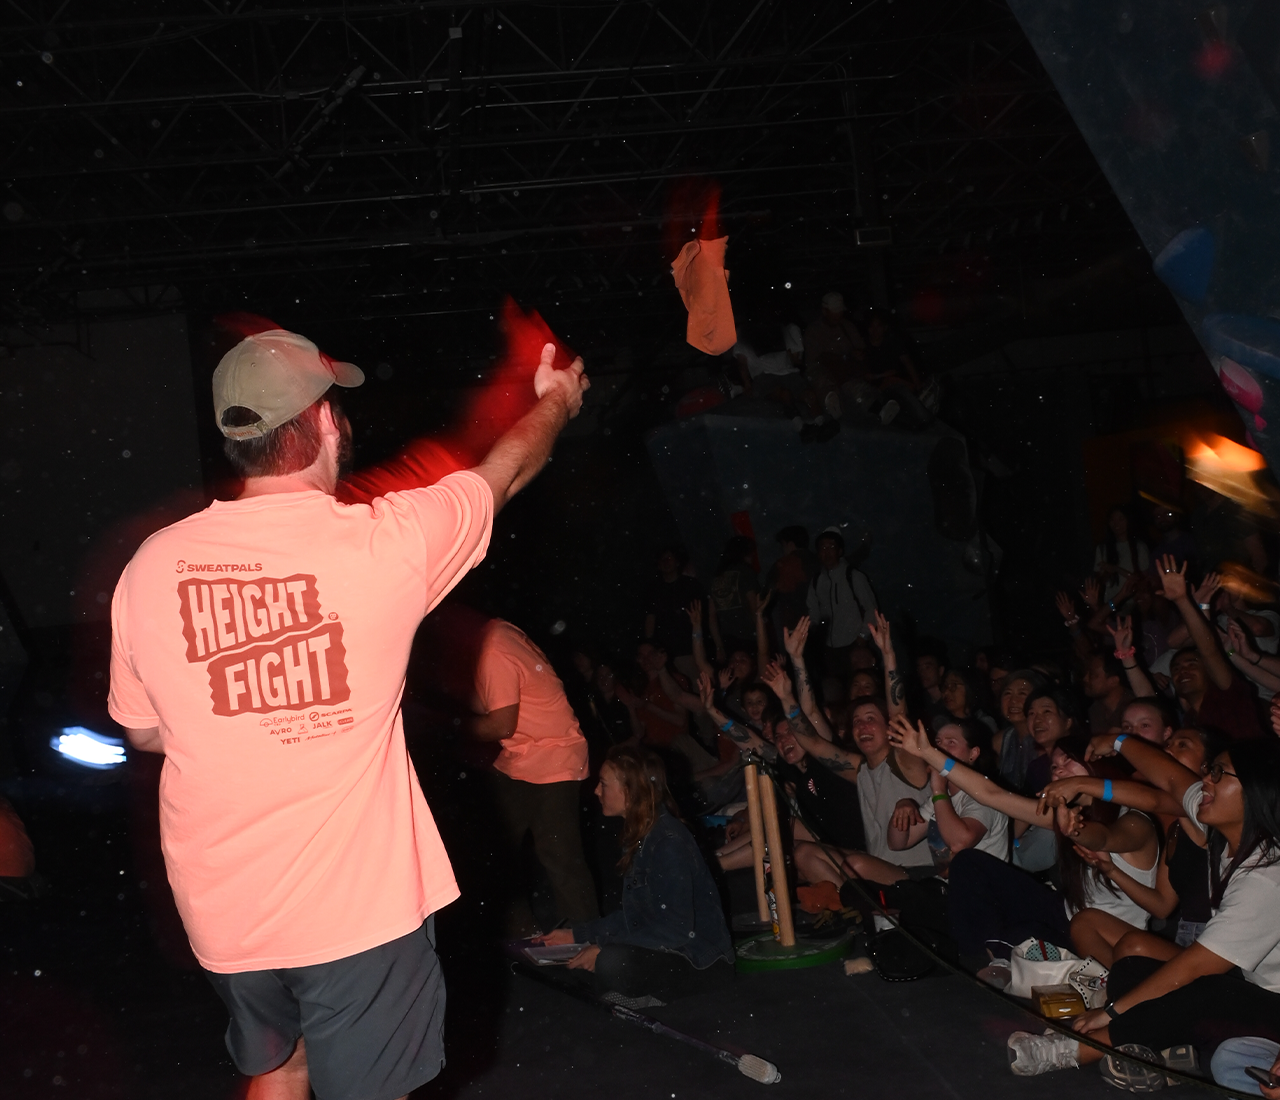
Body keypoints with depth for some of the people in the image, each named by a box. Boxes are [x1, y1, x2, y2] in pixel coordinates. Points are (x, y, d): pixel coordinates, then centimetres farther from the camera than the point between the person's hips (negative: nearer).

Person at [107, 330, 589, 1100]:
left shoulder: (152, 566, -7)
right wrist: (556, 400, 23)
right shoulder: (383, 543, -16)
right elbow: (505, 475, 4)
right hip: (359, 901, -3)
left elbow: (144, 730, 7)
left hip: (223, 905, 4)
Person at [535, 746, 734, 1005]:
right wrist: (577, 933, 12)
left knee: (612, 963, -32)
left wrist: (604, 948, -23)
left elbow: (674, 929, -24)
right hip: (666, 949, 9)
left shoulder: (669, 843, -21)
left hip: (703, 962, -9)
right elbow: (633, 915, 15)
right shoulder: (639, 835, 8)